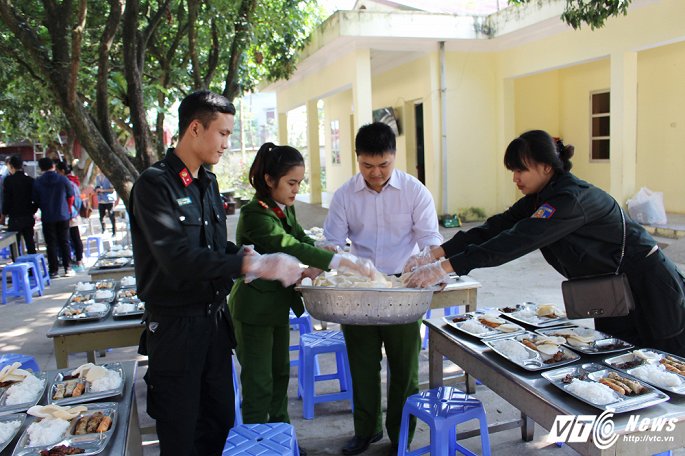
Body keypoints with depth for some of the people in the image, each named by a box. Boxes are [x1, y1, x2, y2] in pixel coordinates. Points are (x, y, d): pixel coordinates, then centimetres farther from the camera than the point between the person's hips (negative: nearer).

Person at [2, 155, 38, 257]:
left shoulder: (8, 180, -10)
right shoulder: (30, 180, 4)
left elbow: (6, 199, -10)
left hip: (15, 218, -5)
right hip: (29, 217, 5)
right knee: (30, 244, 11)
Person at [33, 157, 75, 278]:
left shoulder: (37, 182, -5)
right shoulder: (63, 180, -5)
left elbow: (36, 200, 1)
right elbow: (71, 196, 2)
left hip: (47, 217, 0)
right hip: (63, 216, 0)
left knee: (51, 244, 6)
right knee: (64, 242, 8)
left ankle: (53, 270, 7)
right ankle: (67, 268, 7)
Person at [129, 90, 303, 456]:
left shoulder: (208, 183, 9)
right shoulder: (154, 184, -16)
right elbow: (178, 259, -28)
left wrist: (251, 256, -3)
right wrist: (252, 264, -32)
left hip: (215, 318, 7)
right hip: (175, 325, -7)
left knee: (221, 419, 19)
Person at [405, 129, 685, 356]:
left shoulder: (572, 198, -29)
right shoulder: (541, 198, 0)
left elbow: (518, 240, -39)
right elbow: (497, 228, -8)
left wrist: (444, 268, -42)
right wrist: (435, 254, -19)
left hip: (647, 288, -9)